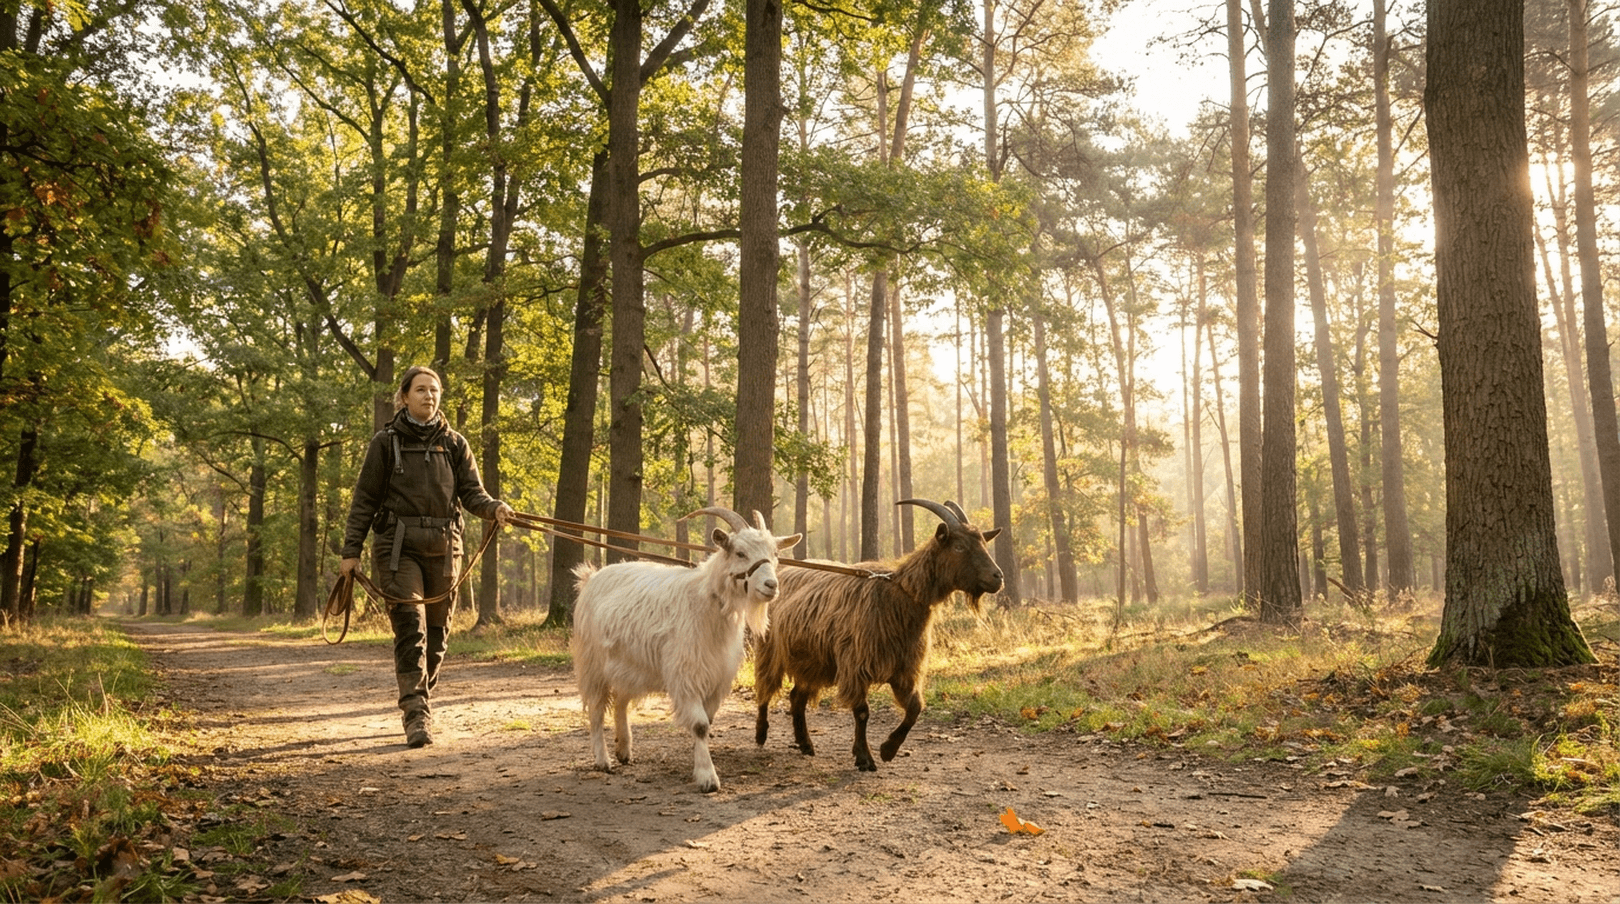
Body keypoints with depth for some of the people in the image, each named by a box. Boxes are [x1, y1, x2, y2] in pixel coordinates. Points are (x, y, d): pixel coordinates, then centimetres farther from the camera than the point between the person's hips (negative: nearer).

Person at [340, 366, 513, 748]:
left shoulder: (454, 444, 11)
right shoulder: (386, 442, 4)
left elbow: (472, 493, 5)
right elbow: (364, 499, 4)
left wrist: (495, 508, -16)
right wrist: (351, 549, -1)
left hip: (443, 547, 3)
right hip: (398, 545, -3)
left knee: (437, 632, 8)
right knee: (410, 627, -14)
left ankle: (421, 703, 26)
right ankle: (416, 713, -15)